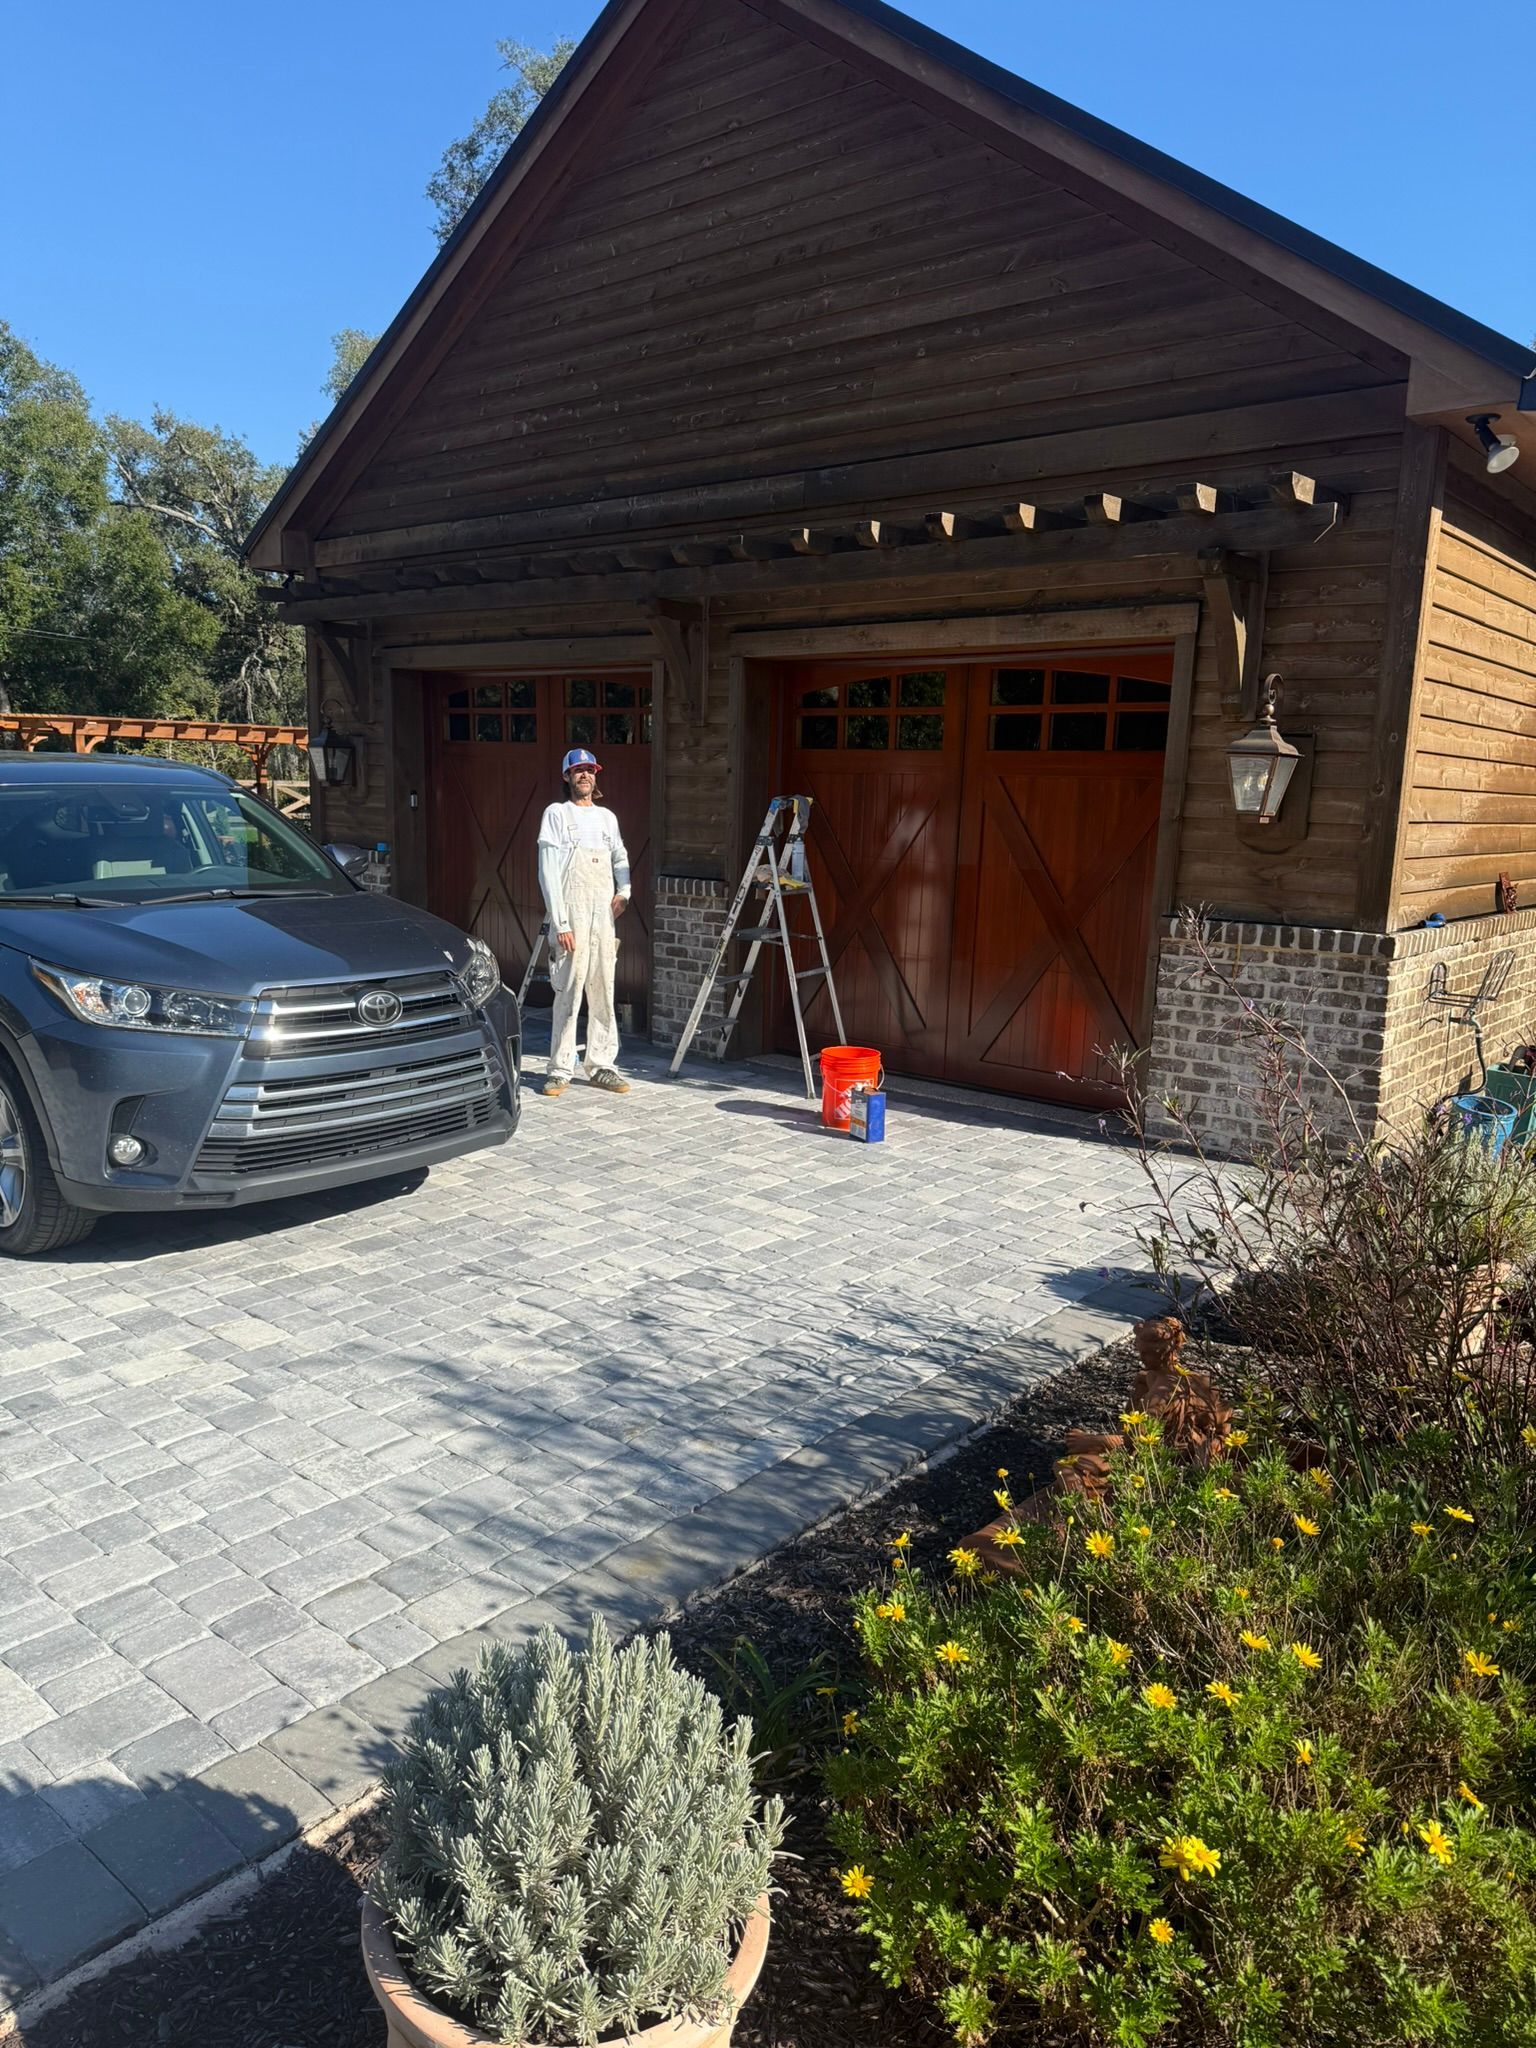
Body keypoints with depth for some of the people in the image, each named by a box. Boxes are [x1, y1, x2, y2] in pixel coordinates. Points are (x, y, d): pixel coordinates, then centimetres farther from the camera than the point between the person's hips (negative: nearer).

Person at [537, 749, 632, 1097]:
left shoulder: (607, 817, 15)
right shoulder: (556, 814, 0)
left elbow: (620, 858, 28)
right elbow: (548, 873, -6)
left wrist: (624, 891, 6)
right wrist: (561, 923, -13)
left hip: (604, 917, 5)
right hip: (571, 917, -5)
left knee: (603, 993, 6)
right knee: (568, 993, -6)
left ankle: (601, 1065, 14)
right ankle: (560, 1070, 1)